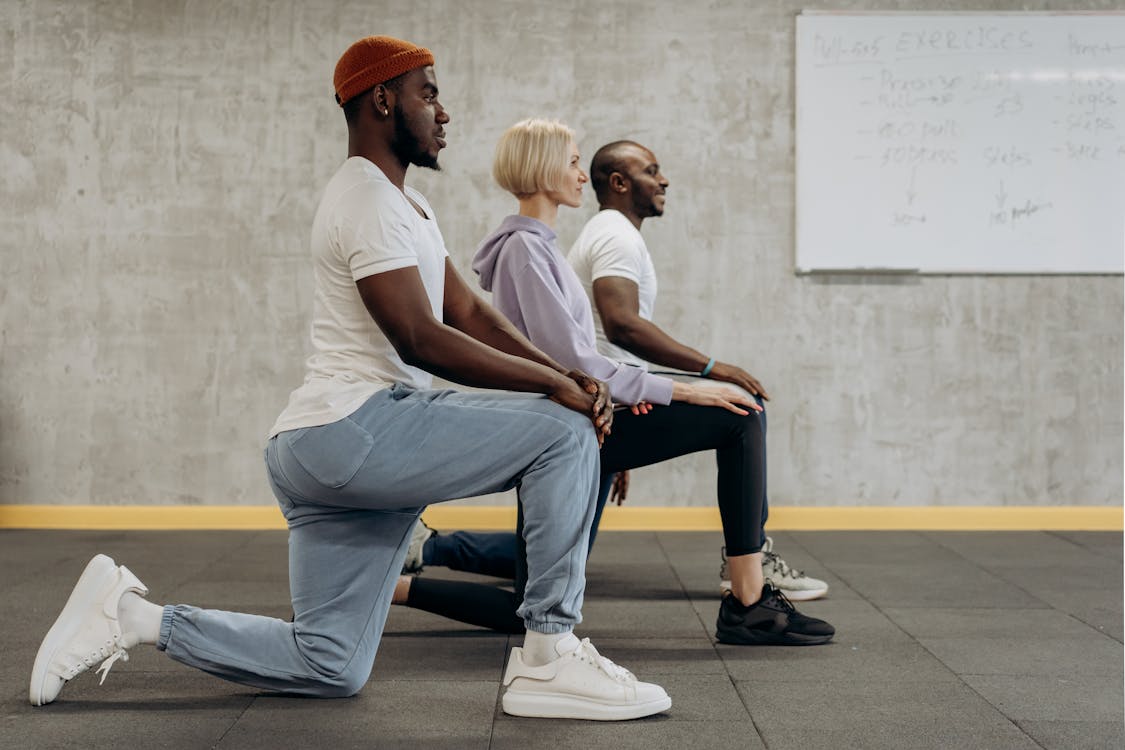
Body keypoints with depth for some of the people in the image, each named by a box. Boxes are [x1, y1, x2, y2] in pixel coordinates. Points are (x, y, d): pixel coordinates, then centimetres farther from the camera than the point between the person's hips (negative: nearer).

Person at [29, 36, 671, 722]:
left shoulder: (407, 205, 22)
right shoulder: (367, 201, -11)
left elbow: (470, 313, 15)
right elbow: (422, 340, -20)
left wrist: (568, 374, -1)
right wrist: (555, 383, -15)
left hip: (326, 451, 10)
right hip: (353, 427, -10)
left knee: (329, 669, 13)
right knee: (563, 431, -15)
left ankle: (132, 616, 18)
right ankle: (549, 660, -12)